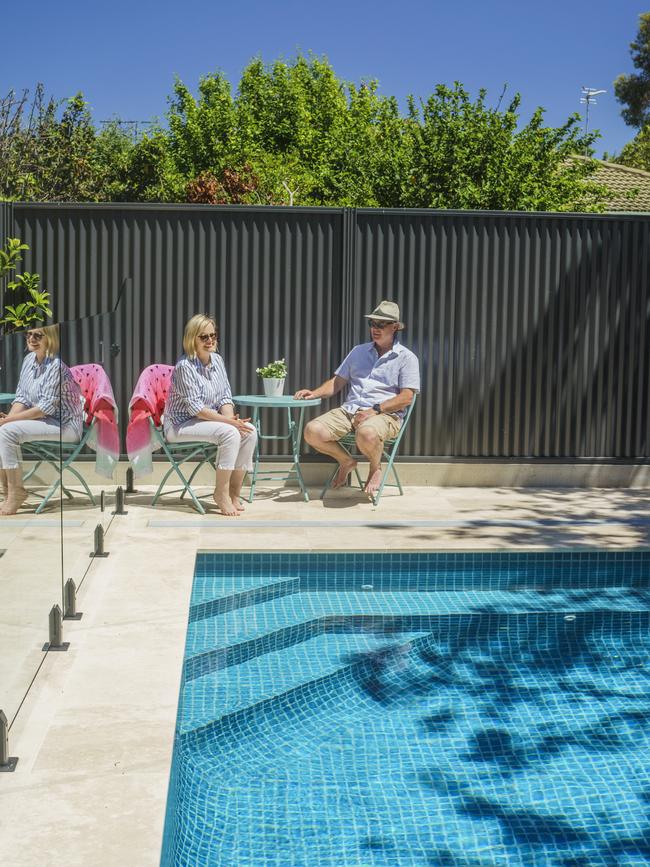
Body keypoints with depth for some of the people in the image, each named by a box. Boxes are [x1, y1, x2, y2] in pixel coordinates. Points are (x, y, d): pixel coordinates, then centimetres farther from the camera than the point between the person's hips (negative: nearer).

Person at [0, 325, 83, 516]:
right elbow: (21, 397, 9)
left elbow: (47, 407, -21)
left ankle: (16, 492, -13)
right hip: (42, 420, 9)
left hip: (64, 426, -9)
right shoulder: (29, 359, 7)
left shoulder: (56, 365, -18)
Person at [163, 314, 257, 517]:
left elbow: (225, 397, 6)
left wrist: (231, 418, -14)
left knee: (249, 432, -13)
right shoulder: (185, 366, -18)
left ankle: (234, 492, -5)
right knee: (230, 433, -29)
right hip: (181, 424, -7)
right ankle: (221, 493, -16)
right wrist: (228, 421, -25)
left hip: (209, 420, 8)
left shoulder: (217, 360, 5)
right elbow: (195, 407, -22)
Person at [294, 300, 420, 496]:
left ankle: (376, 468, -4)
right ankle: (346, 462, 9)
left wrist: (375, 410, -16)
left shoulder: (406, 357, 5)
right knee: (313, 431, -21)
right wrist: (314, 393, 2)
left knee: (366, 434, -41)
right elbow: (337, 381, 21)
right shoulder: (359, 351, 22)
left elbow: (406, 397, -5)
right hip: (349, 409, 5)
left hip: (386, 414, -5)